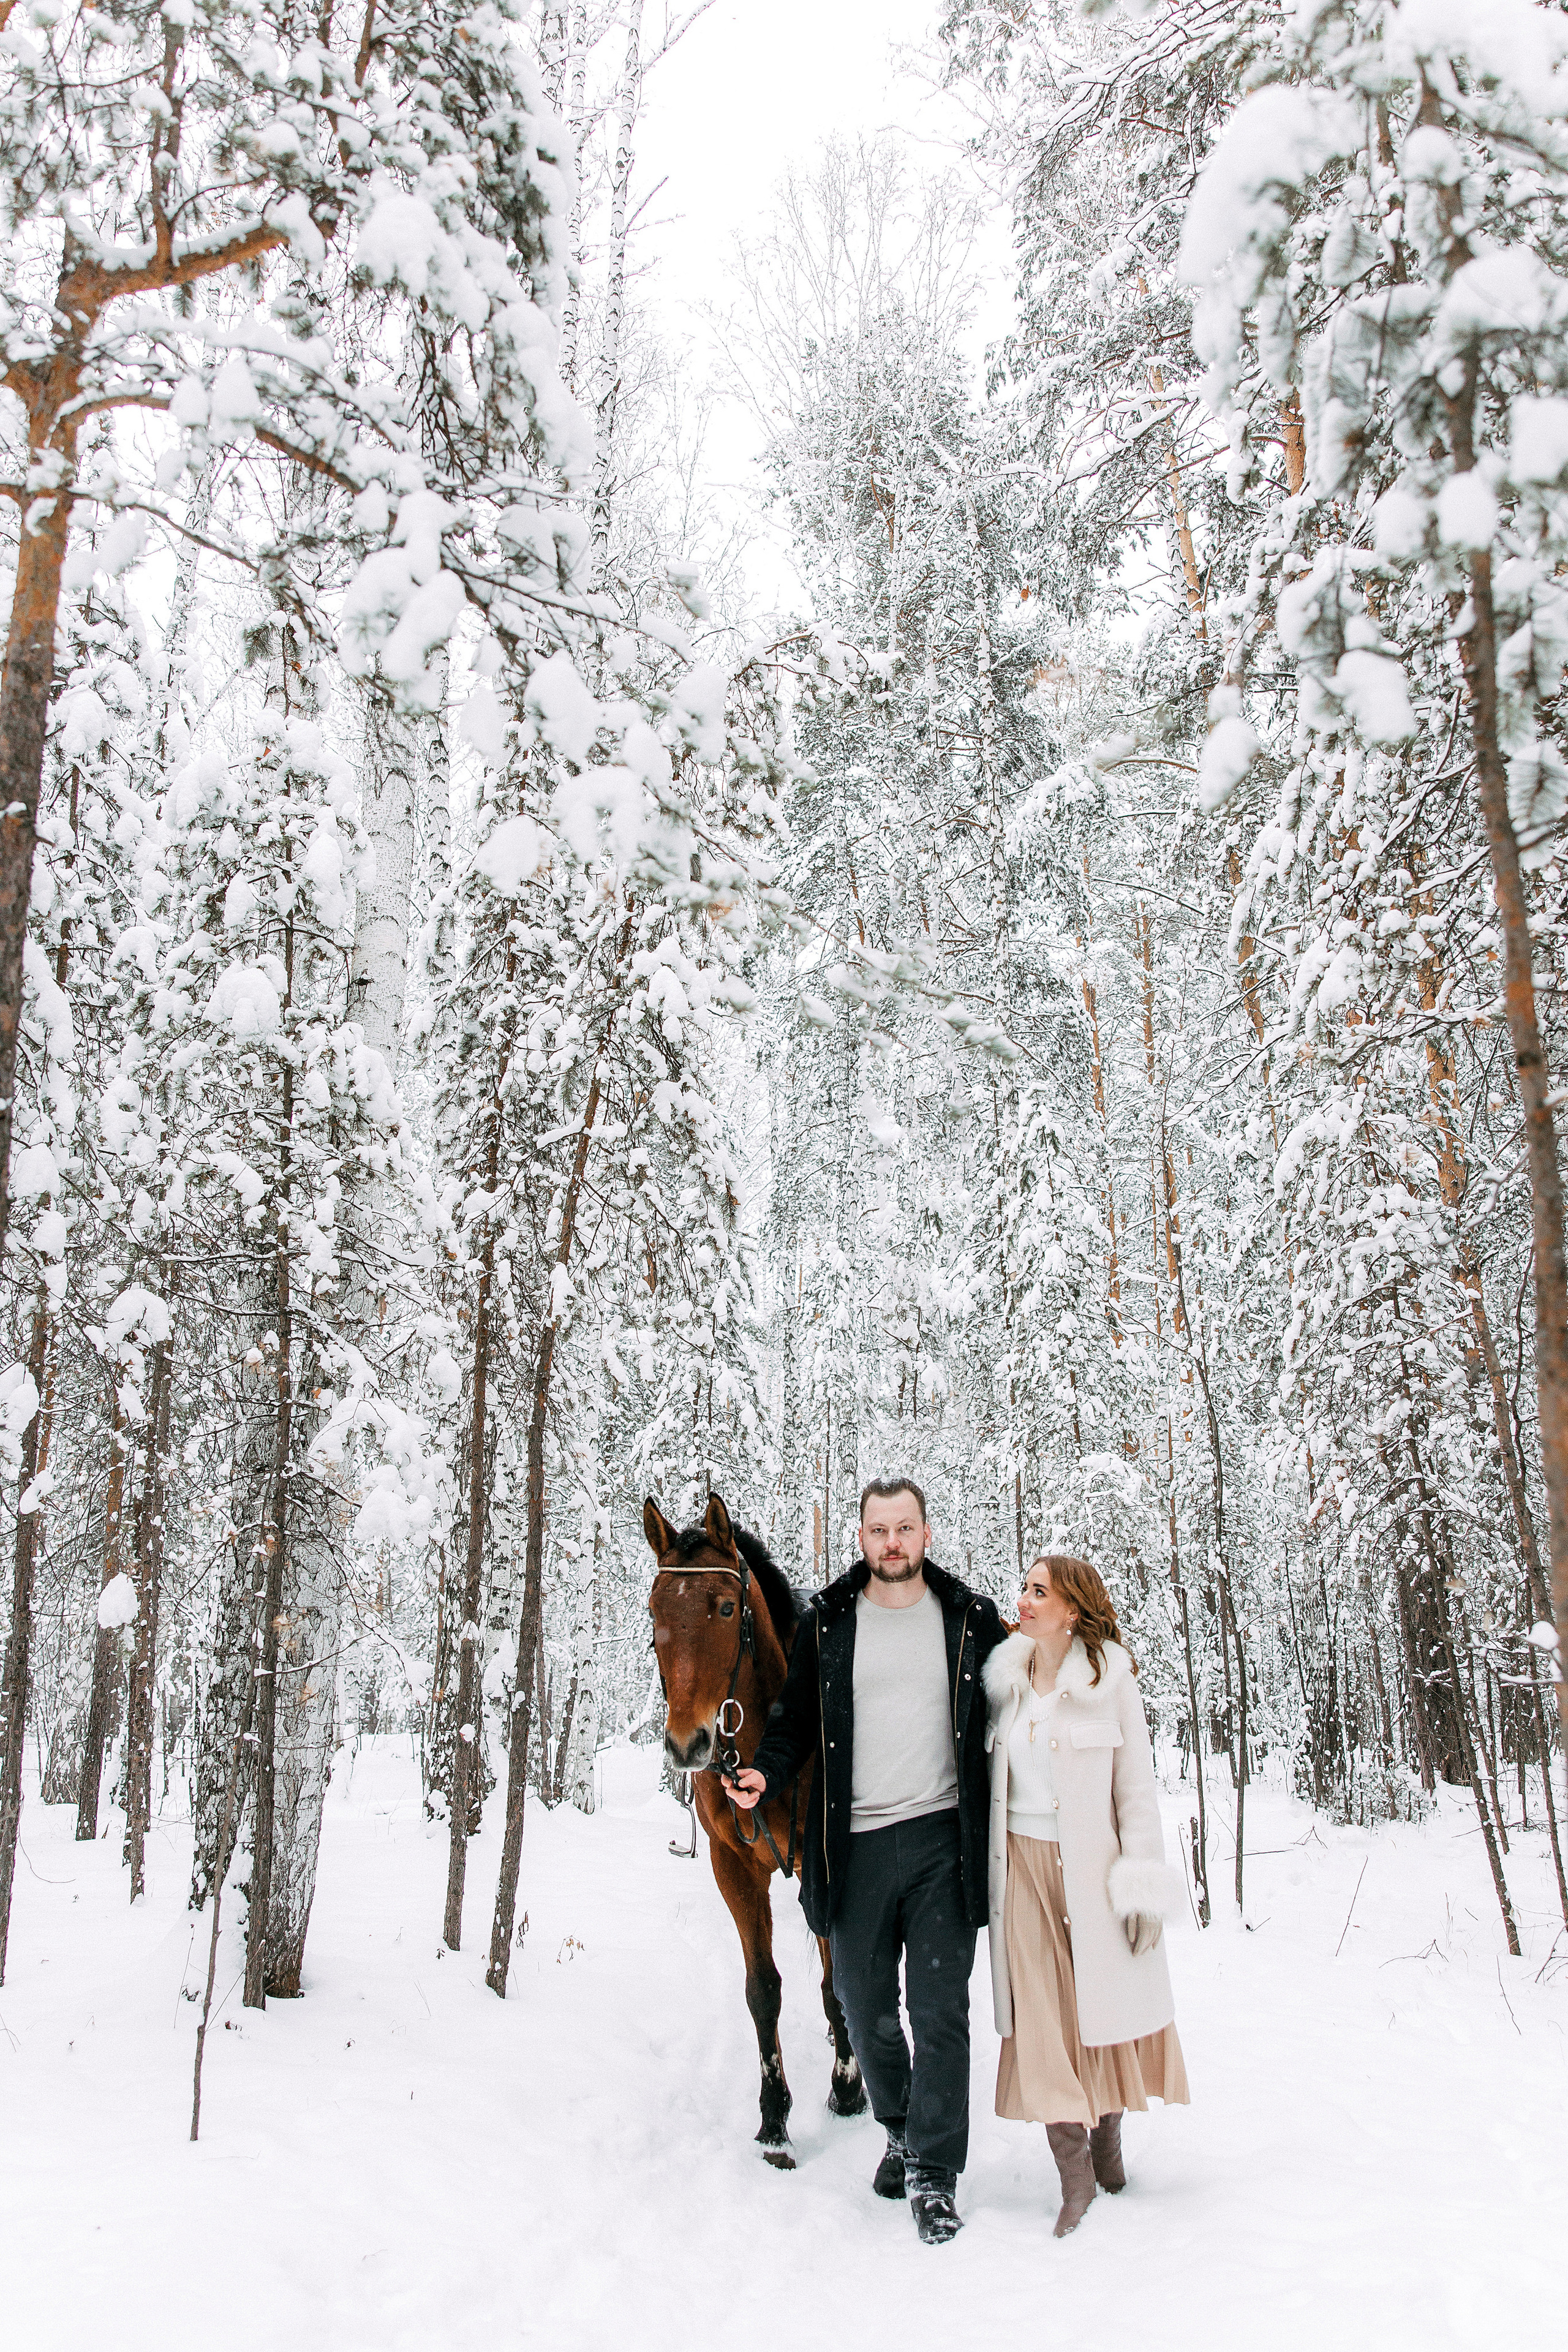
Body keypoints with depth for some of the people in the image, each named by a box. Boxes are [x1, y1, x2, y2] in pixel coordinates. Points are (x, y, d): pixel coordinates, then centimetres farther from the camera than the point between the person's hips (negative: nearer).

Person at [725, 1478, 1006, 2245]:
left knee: (939, 2009, -2)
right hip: (855, 1843, 2)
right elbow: (797, 1718, 8)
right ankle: (900, 2128, 37)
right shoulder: (827, 1623, 2)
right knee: (865, 2006, 14)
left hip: (942, 1838, -2)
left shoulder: (972, 1619, 2)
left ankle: (933, 2170, 10)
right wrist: (766, 1773, -10)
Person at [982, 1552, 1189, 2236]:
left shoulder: (1110, 1682, -7)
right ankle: (1074, 2176, 10)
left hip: (1093, 1865, -2)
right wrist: (985, 1874, 10)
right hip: (1023, 1866, 3)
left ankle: (1107, 2140, 33)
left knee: (1105, 2007, 10)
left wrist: (1143, 1890, -9)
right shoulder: (1006, 1680, 3)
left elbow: (1136, 1789, -6)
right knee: (1041, 2019, 0)